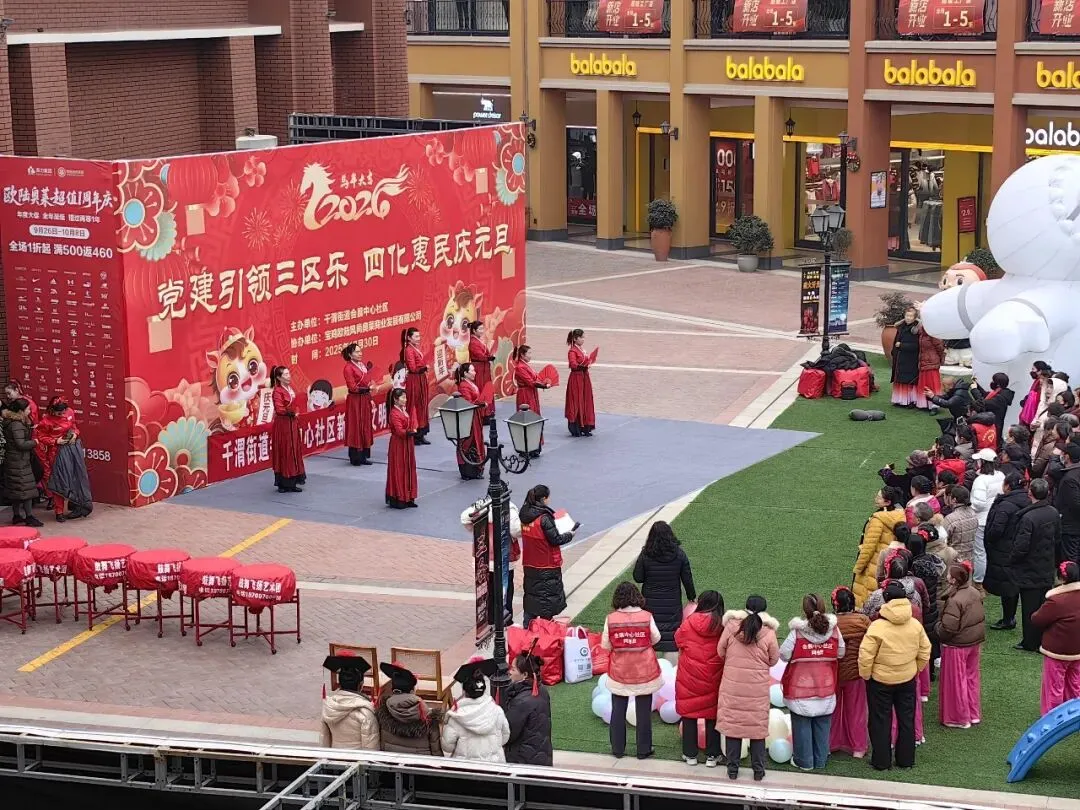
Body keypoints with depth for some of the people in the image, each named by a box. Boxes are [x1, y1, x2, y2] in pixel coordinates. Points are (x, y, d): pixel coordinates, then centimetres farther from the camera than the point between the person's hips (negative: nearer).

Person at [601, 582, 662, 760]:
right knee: (644, 710, 11)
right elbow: (655, 638, -2)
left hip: (619, 671, 1)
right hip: (644, 670, -1)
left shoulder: (611, 619, -12)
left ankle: (617, 749, 22)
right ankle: (644, 750, 18)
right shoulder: (646, 616, -13)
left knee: (618, 710, 14)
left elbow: (605, 645, -5)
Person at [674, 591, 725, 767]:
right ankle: (712, 755, 17)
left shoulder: (689, 623, -12)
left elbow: (678, 640, 3)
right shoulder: (723, 626, -12)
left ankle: (690, 754, 18)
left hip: (689, 678, -1)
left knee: (689, 714, 12)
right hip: (713, 679, 1)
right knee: (712, 716, 12)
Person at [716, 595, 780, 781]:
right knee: (758, 727, 12)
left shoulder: (732, 626, -9)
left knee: (732, 724, 11)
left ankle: (732, 769, 17)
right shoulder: (768, 633, -10)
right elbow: (773, 660, 0)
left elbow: (721, 651, 2)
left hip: (732, 687, 0)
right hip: (758, 688, 0)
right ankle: (758, 771, 19)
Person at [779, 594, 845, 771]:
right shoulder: (833, 630, -8)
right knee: (822, 725, 16)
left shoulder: (797, 632, -18)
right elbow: (840, 653, 3)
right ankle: (821, 760, 25)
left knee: (802, 725, 10)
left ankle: (804, 761, 17)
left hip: (800, 688, -3)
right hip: (825, 689, 3)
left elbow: (784, 655, -11)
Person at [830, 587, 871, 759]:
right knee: (855, 710, 15)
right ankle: (857, 748, 20)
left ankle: (828, 744, 27)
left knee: (832, 710, 18)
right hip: (855, 672, 0)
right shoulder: (863, 620, -13)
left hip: (832, 672, 0)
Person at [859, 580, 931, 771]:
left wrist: (865, 675, -4)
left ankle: (881, 761, 15)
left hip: (880, 681, -4)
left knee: (881, 720, 9)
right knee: (906, 719, 16)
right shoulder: (916, 625, -7)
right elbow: (925, 651, 2)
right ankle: (906, 759, 25)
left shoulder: (877, 627, -22)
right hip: (908, 680, 4)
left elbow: (866, 655, -20)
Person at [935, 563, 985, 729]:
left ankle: (960, 719, 17)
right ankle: (974, 715, 31)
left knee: (955, 681, 7)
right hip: (975, 643, 8)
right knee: (971, 678, 20)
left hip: (957, 646, -8)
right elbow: (981, 618, 9)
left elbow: (948, 628, -27)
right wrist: (979, 641, 19)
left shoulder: (954, 601, -27)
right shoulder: (975, 593, -1)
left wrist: (937, 629, -6)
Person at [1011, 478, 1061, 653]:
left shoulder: (1028, 517, -26)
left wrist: (1012, 562, -7)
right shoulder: (1054, 513, -3)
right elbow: (1058, 539, 9)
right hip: (1047, 569, 6)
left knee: (1030, 607, 4)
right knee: (1045, 605, 15)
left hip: (1029, 571, -6)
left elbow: (1021, 547, -24)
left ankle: (1030, 643, 13)